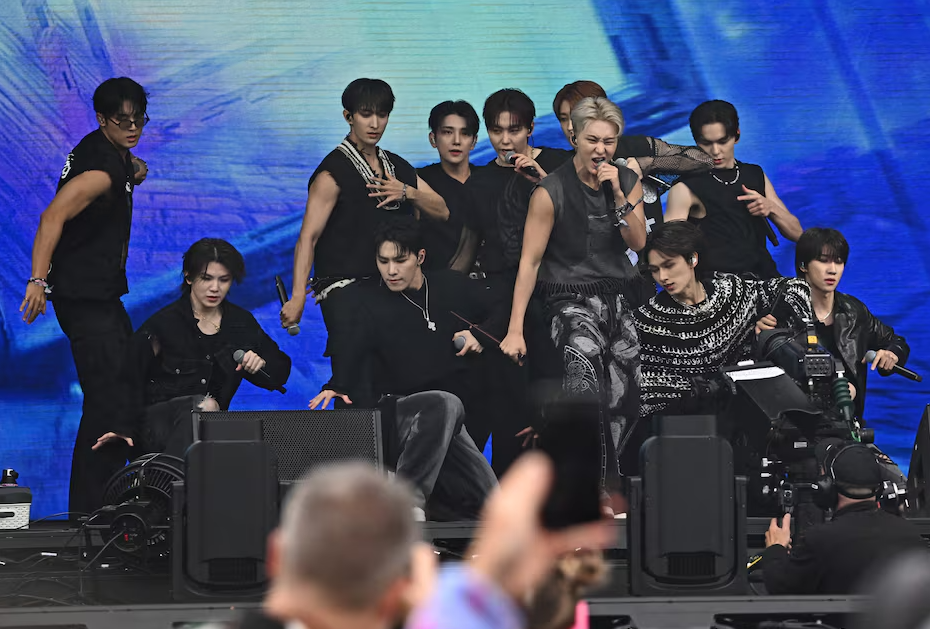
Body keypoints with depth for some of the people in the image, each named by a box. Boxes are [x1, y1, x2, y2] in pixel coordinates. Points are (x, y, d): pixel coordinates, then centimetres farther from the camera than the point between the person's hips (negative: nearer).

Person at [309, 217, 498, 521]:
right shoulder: (374, 304, -3)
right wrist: (337, 385, -42)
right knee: (446, 404, -39)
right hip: (398, 412, -4)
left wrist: (480, 335, -3)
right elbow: (349, 345, -22)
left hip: (448, 423, 4)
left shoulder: (454, 287, 6)